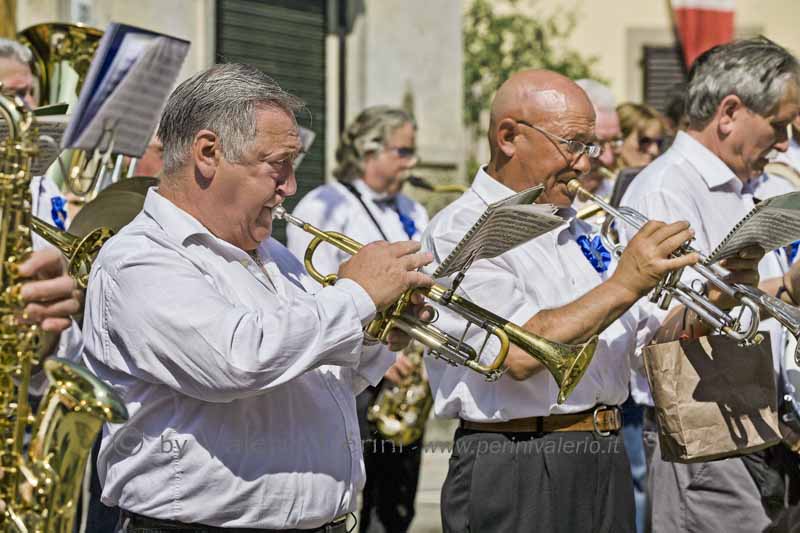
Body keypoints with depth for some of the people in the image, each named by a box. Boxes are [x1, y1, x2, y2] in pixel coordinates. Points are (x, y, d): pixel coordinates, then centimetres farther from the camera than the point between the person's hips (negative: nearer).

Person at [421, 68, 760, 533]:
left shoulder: (580, 228, 15)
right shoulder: (460, 232, -10)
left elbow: (647, 329, 19)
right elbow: (520, 354, -23)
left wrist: (719, 296, 1)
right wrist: (626, 284, -22)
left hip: (606, 462, 8)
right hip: (515, 474, -7)